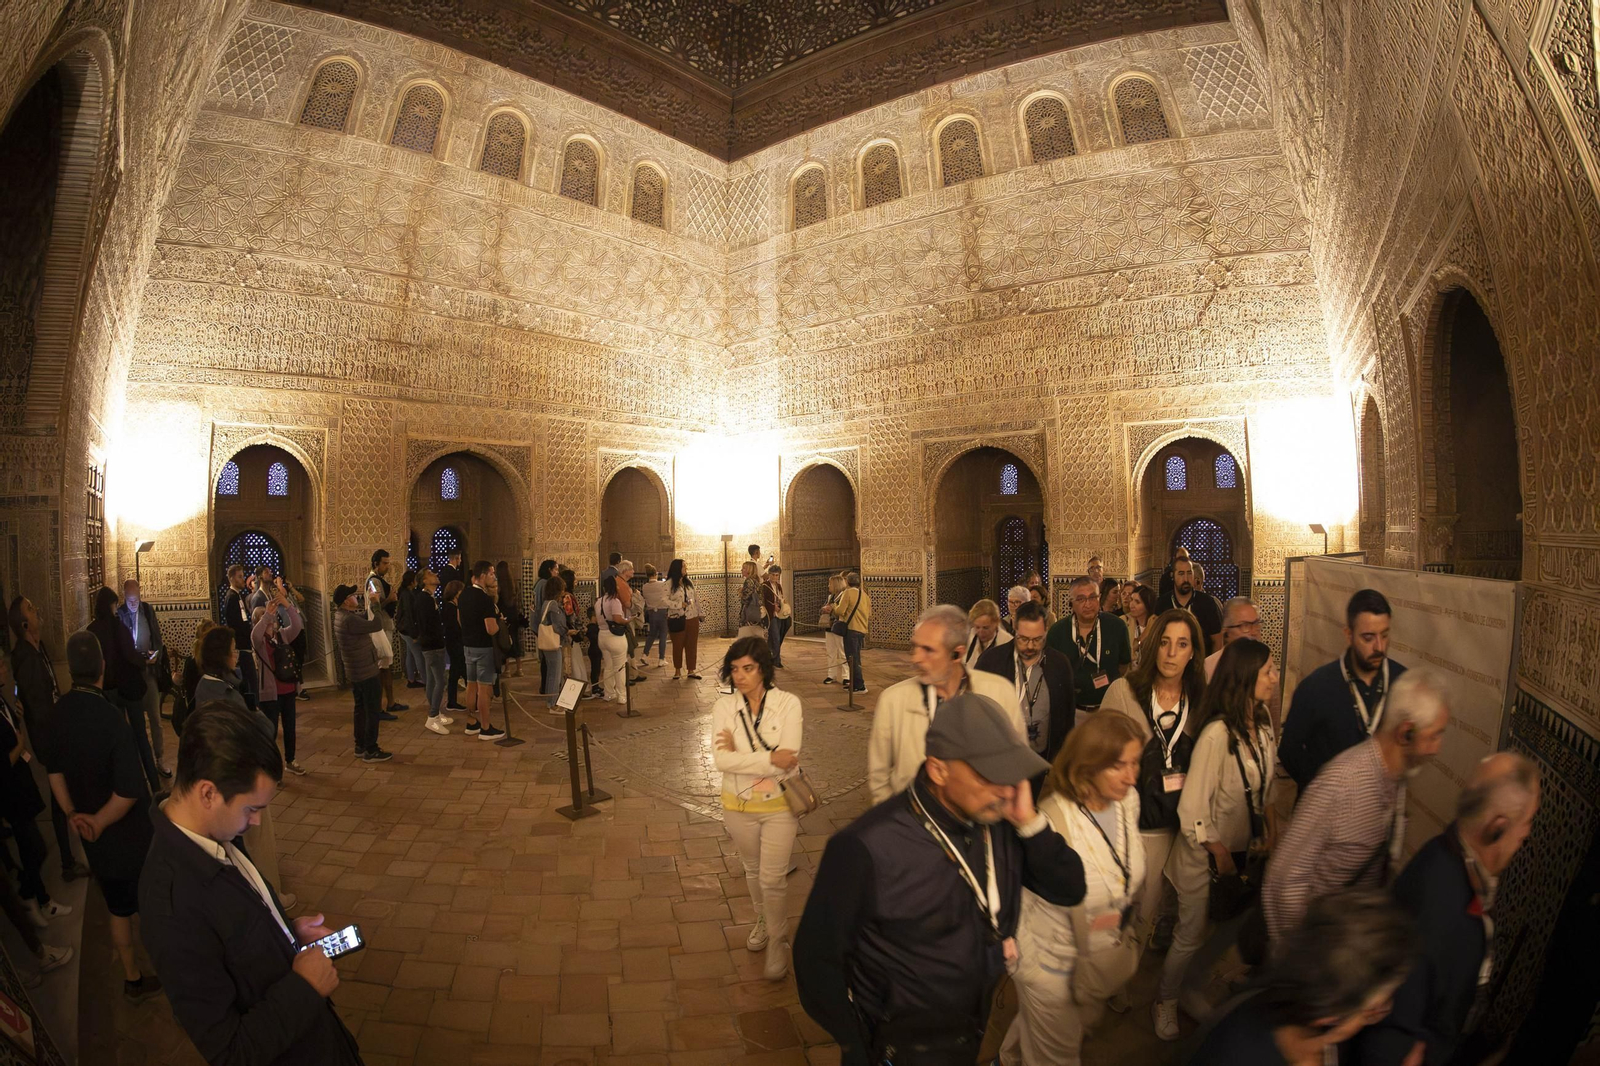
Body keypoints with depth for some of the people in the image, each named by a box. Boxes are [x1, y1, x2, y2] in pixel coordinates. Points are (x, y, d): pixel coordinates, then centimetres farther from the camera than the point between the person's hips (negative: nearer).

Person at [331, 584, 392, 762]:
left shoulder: (341, 615, 6)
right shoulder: (349, 620, -25)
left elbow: (365, 619, 16)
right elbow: (377, 625, -28)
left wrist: (370, 604, 5)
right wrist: (375, 604, -18)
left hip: (355, 672, 10)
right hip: (367, 673, -10)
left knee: (360, 709, 18)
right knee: (372, 711, -1)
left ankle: (360, 747, 27)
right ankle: (371, 751, 5)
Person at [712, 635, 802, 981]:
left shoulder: (788, 703, -15)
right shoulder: (724, 707, -9)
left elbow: (788, 759, -24)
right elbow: (721, 759, -20)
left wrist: (738, 754, -19)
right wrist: (769, 759, -26)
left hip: (779, 806, -3)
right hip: (739, 806, 3)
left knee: (772, 879, 2)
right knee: (753, 871, 22)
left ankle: (777, 942, 27)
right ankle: (763, 921, 49)